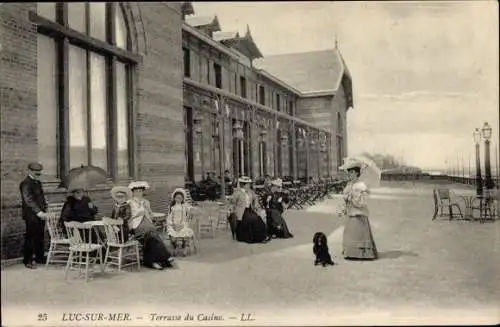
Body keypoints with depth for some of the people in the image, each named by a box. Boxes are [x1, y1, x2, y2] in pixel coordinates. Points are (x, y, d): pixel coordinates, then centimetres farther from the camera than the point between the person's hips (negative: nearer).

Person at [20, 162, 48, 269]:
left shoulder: (37, 182, 16)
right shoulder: (26, 183, -11)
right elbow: (29, 200, -18)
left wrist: (44, 211, 12)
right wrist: (39, 212, -24)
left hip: (40, 215, 8)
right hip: (31, 216, -8)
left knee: (40, 237, 12)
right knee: (30, 237, -2)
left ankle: (40, 257, 22)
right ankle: (27, 261, 6)